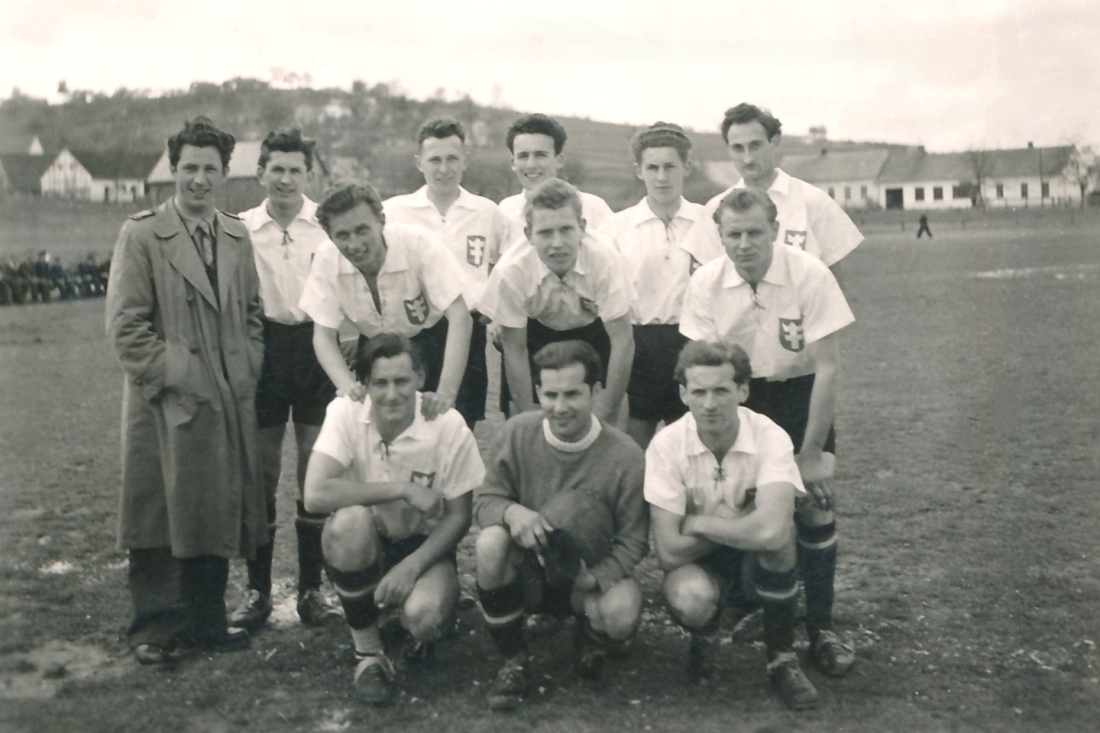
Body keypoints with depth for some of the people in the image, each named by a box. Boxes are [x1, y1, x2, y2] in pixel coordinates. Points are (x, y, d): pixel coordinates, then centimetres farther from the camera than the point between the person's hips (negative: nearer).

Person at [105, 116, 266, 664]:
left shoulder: (236, 235, 12)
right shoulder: (141, 235, -5)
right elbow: (126, 327, -9)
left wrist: (247, 373, 5)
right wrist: (177, 378, -13)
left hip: (230, 403, 5)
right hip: (167, 404, -5)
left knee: (219, 512, 11)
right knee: (159, 517, 1)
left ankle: (206, 619, 24)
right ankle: (155, 629, 14)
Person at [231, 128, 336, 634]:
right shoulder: (242, 228, 5)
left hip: (316, 348, -1)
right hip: (263, 349, 1)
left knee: (316, 469, 3)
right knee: (261, 468, 3)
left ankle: (311, 586, 15)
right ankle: (258, 588, 14)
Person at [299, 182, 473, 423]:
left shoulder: (418, 243, -29)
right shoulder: (326, 258, -20)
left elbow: (460, 317, -33)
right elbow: (323, 335, -16)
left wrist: (446, 394, -43)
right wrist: (348, 387, -36)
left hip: (430, 343, -2)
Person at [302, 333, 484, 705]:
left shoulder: (448, 426, -16)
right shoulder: (346, 413, -17)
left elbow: (458, 516, -9)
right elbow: (315, 494, -30)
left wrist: (411, 567, -23)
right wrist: (402, 489, -28)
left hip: (423, 545, -1)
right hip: (365, 547, 1)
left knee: (422, 616, -31)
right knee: (350, 520, -34)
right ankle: (368, 653, -12)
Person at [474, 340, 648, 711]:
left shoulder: (625, 456, -16)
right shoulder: (517, 433, -11)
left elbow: (634, 539, -11)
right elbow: (484, 498, -4)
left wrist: (594, 578, -29)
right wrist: (511, 511, -29)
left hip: (589, 580, -1)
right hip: (526, 573, 2)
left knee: (623, 613, -34)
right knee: (490, 542, -32)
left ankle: (589, 638, 10)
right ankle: (513, 661, -10)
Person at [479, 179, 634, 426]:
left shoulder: (605, 259, -32)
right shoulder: (510, 272, -31)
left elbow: (622, 341, -24)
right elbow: (515, 349, -18)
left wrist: (604, 416, -23)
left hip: (594, 329, 1)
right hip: (539, 333, 0)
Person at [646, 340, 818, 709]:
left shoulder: (769, 437, -23)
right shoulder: (667, 444, -19)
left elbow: (771, 530, -40)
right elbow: (668, 551, -22)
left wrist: (697, 523, -26)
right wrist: (739, 524, -21)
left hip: (760, 563, 0)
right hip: (699, 564, 0)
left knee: (776, 537, -34)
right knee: (689, 599, -34)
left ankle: (781, 654, -10)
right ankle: (703, 637, 7)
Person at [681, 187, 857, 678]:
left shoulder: (810, 276, -19)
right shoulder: (706, 284, -12)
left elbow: (827, 368, -16)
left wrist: (811, 453, -17)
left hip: (800, 395, -2)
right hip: (738, 397, 2)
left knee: (814, 505, -14)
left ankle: (820, 628, 2)